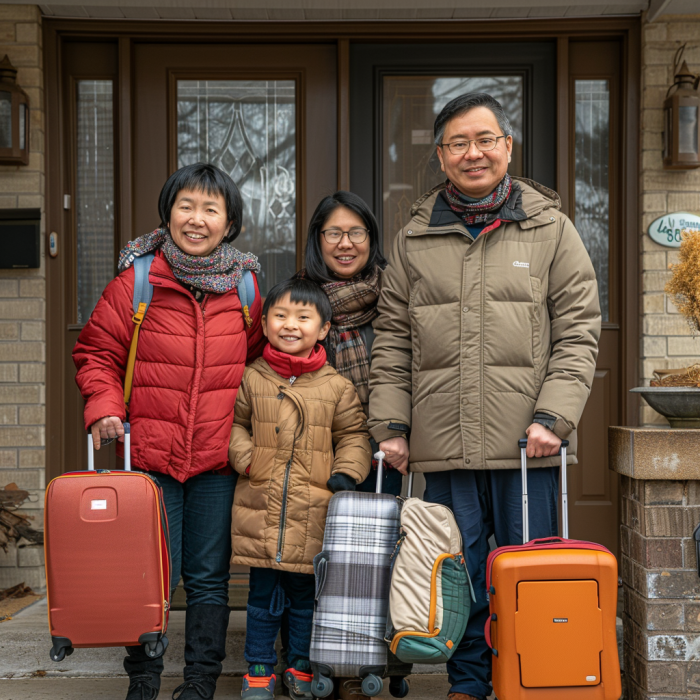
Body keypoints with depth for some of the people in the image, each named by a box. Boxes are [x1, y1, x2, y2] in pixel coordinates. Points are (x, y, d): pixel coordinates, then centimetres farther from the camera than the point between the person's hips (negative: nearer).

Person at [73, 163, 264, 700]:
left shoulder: (247, 288, 5)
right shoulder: (135, 282, -2)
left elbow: (259, 359, 18)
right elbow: (97, 353, 5)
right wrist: (105, 408, -10)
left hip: (220, 459, 2)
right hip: (151, 455, -1)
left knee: (209, 575, 10)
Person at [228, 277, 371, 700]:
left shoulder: (337, 386, 1)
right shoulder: (252, 379, 3)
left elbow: (354, 435, 8)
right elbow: (234, 424, 13)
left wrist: (346, 474, -5)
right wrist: (245, 458, -3)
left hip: (313, 513, 0)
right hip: (260, 509, 0)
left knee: (306, 597, 10)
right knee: (263, 596, 9)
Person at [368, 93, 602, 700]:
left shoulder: (550, 229, 5)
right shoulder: (414, 239, 11)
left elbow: (578, 332, 1)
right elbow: (392, 341, 11)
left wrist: (553, 417, -11)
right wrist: (391, 423, 2)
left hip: (526, 445, -2)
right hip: (444, 444, 2)